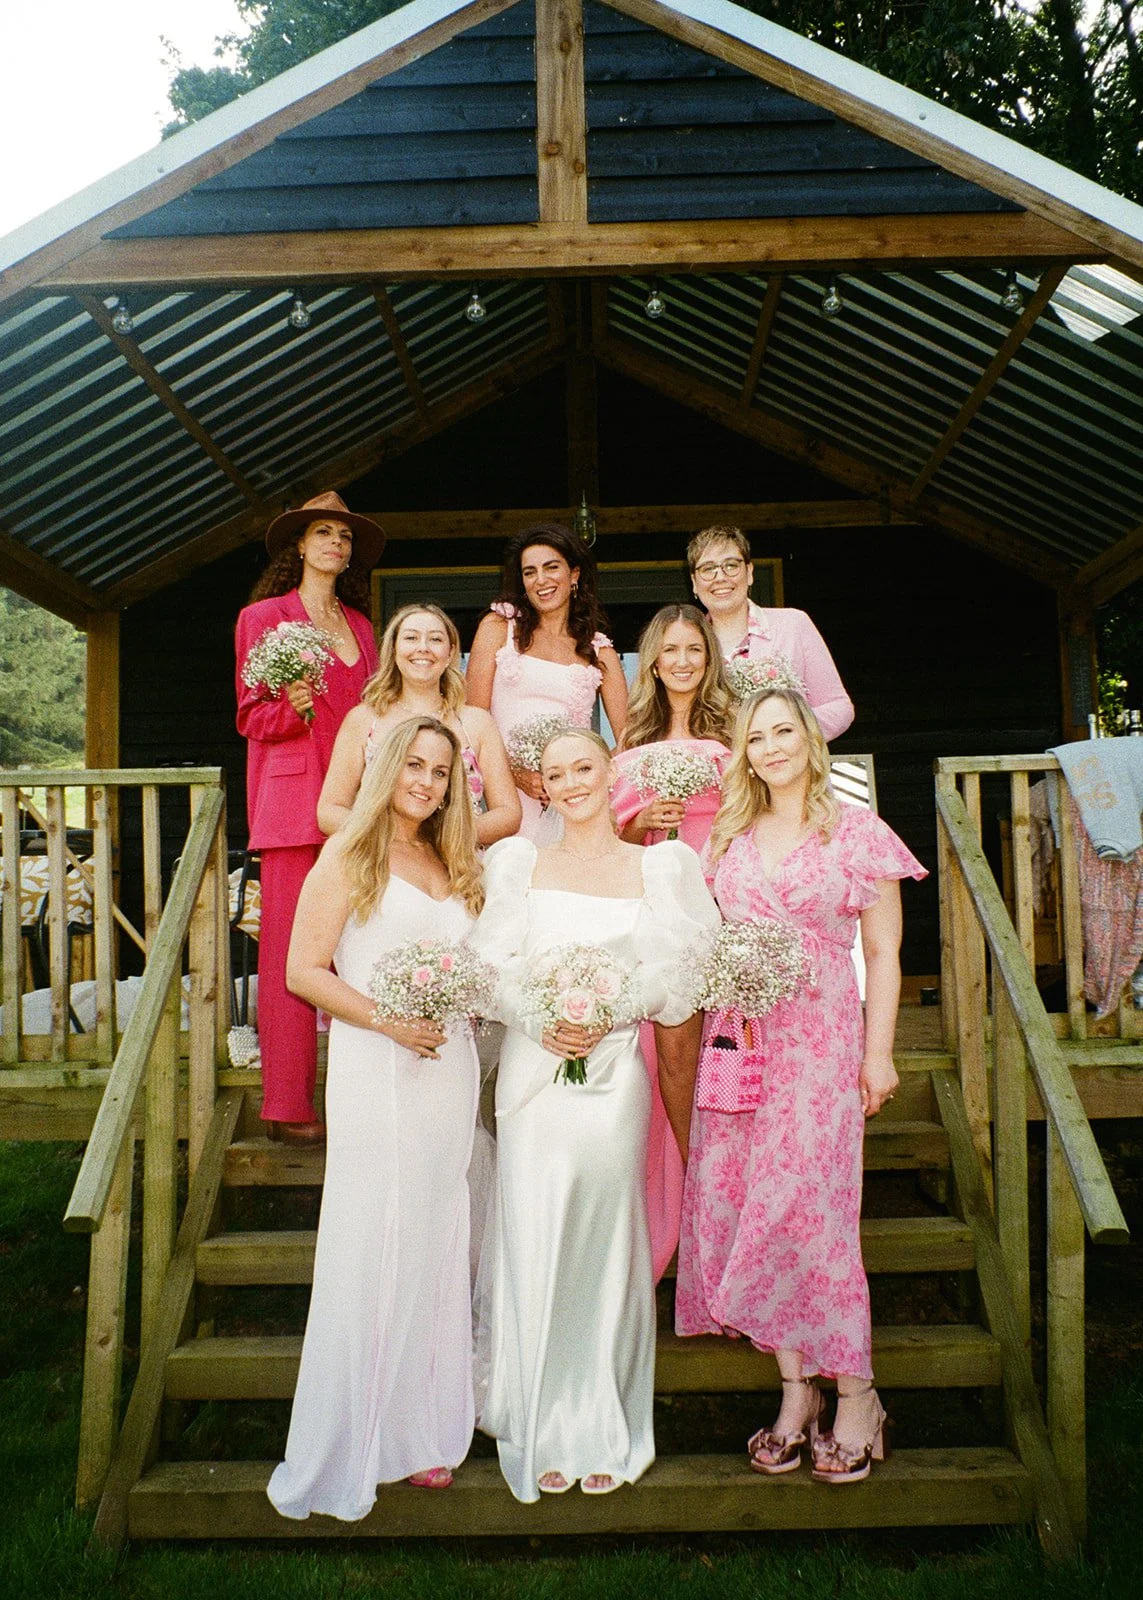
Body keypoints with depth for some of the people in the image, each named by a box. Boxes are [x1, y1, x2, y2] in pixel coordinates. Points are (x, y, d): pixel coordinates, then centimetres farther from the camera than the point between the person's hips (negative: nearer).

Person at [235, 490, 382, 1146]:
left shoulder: (360, 624, 20)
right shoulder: (263, 616, 7)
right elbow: (252, 718, 4)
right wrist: (293, 706, -16)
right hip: (293, 802, -4)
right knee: (289, 948, -5)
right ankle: (288, 1106, 2)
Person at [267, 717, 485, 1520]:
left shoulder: (453, 865, 15)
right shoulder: (349, 855, -2)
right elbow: (303, 971, -9)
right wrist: (388, 1019, -17)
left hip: (451, 1067, 6)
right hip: (376, 1071, -5)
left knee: (439, 1248, 11)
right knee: (373, 1248, 0)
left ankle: (424, 1430, 25)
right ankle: (350, 1445, 15)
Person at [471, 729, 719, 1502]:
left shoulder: (662, 866, 7)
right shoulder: (518, 862, 9)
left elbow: (671, 971, -1)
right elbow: (491, 966, 2)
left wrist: (606, 1014, -15)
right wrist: (538, 1021, -14)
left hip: (615, 1071, -1)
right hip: (532, 1070, 1)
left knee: (605, 1248, 5)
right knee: (533, 1246, 4)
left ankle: (606, 1434, 22)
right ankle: (544, 1433, 19)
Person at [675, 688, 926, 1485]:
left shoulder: (857, 831, 1)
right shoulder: (729, 836, 13)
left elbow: (883, 954, 0)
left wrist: (878, 1052, -4)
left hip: (820, 1038, -4)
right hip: (736, 1036, 5)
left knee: (806, 1206, -8)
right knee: (731, 1205, 2)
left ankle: (855, 1396, 9)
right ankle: (795, 1390, 15)